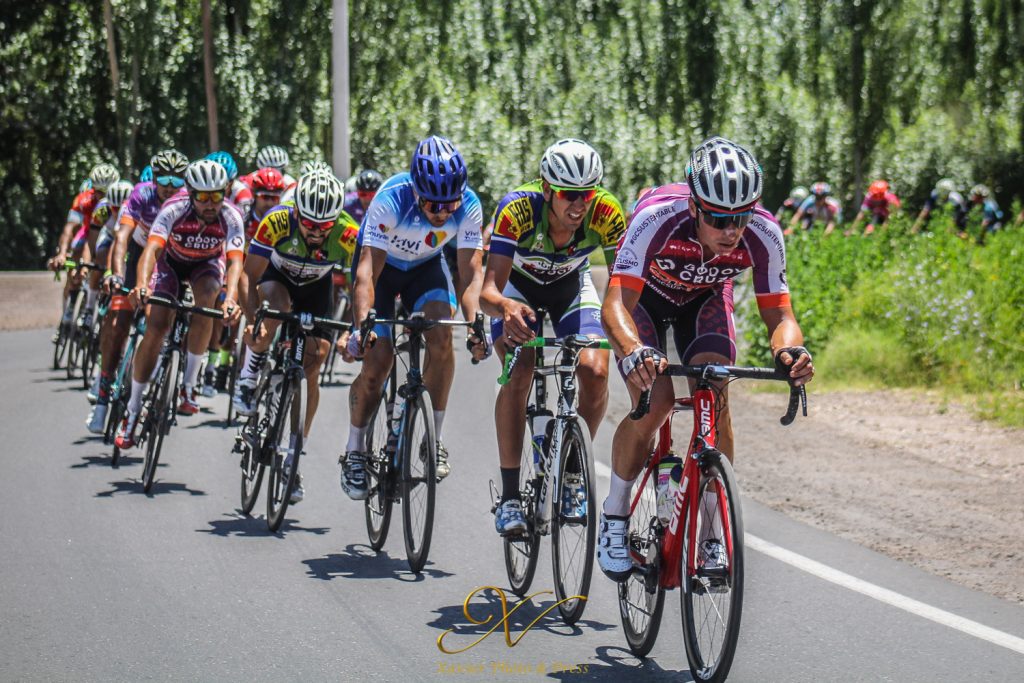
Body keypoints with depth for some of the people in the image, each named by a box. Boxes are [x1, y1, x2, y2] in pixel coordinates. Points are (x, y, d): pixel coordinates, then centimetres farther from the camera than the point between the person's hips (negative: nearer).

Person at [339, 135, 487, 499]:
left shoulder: (468, 205, -27)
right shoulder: (391, 199, -36)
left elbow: (470, 273, -24)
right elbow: (367, 270, -37)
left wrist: (474, 323, -40)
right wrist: (361, 325, -50)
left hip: (426, 265, 2)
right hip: (382, 264, -2)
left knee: (441, 334, -25)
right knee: (377, 363, -13)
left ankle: (434, 439, -11)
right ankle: (354, 452, 8)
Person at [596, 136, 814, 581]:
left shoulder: (763, 235, -31)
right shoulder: (657, 219, -40)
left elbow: (779, 314, -25)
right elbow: (615, 304, -45)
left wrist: (789, 350, -49)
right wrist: (634, 352, -66)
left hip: (704, 298, 3)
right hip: (644, 296, -2)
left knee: (717, 400, -20)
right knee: (654, 403, -22)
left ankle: (710, 534, -8)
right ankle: (614, 518, 0)